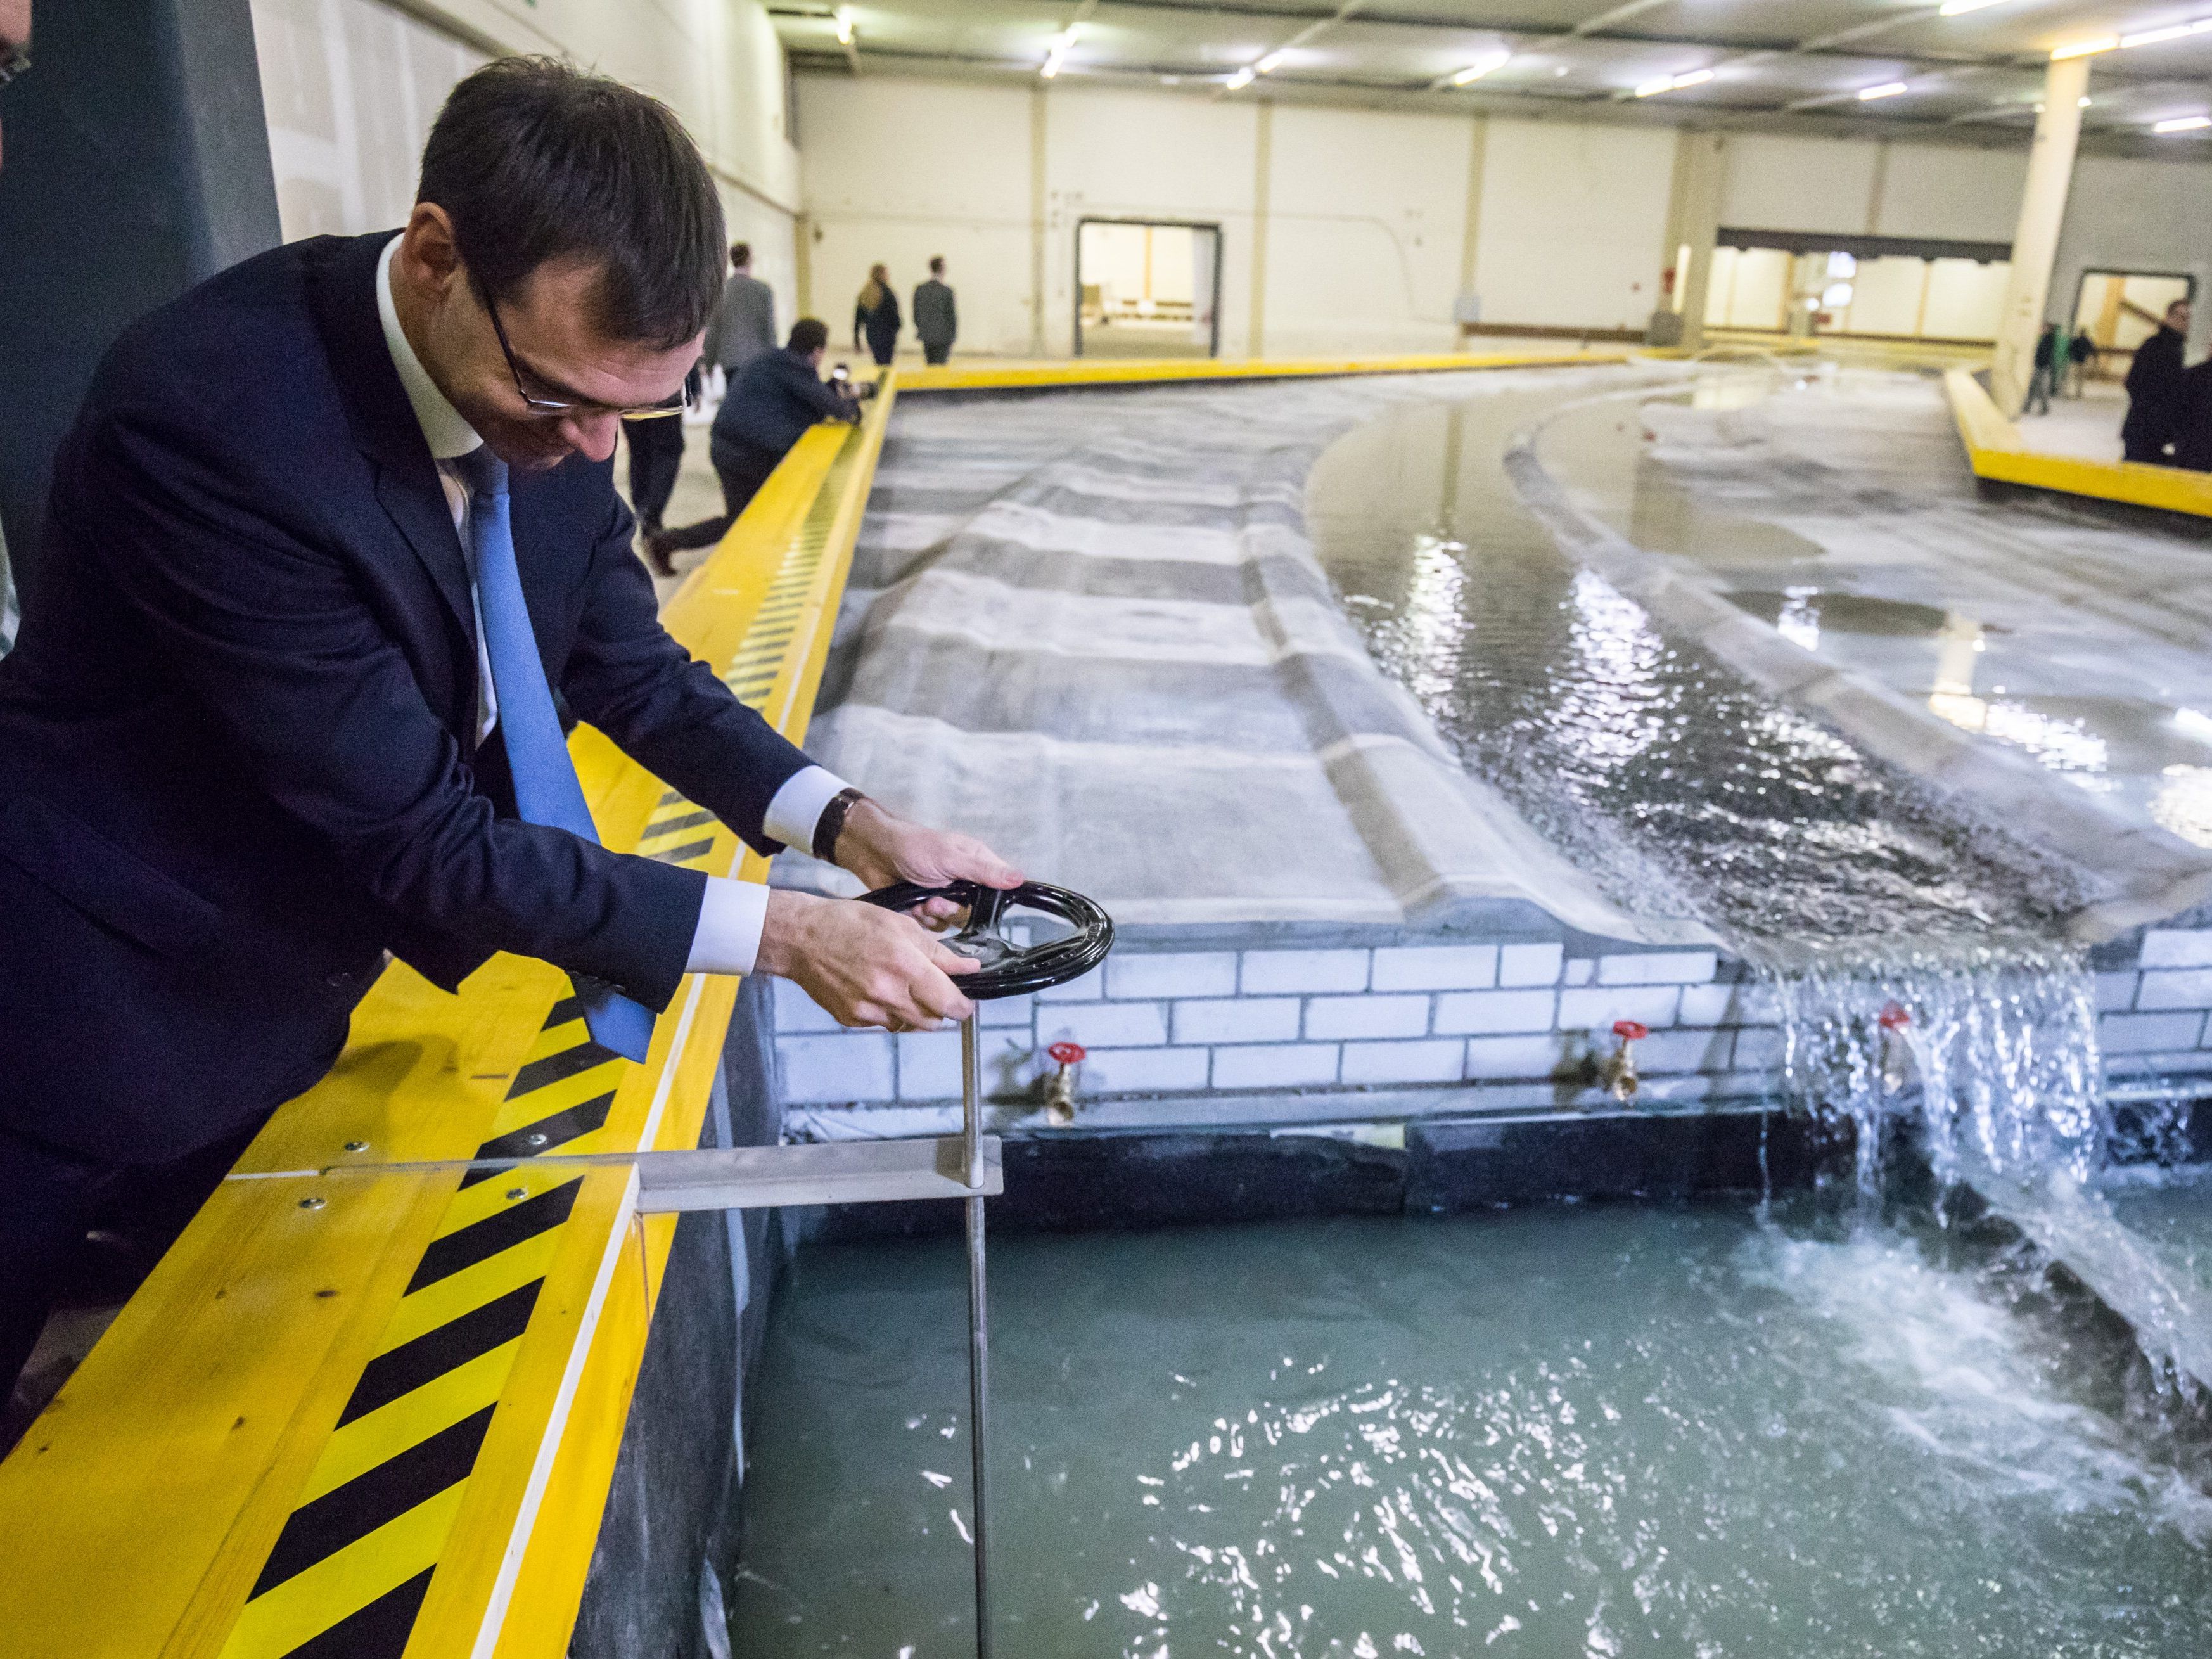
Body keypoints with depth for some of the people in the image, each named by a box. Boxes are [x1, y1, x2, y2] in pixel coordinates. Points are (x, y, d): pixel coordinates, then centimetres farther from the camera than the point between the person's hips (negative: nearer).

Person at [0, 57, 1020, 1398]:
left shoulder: (551, 386, -11)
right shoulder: (206, 415, -32)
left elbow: (634, 672, 0)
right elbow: (419, 832, -31)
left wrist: (847, 822, -14)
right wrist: (780, 935, -31)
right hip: (108, 1018, -5)